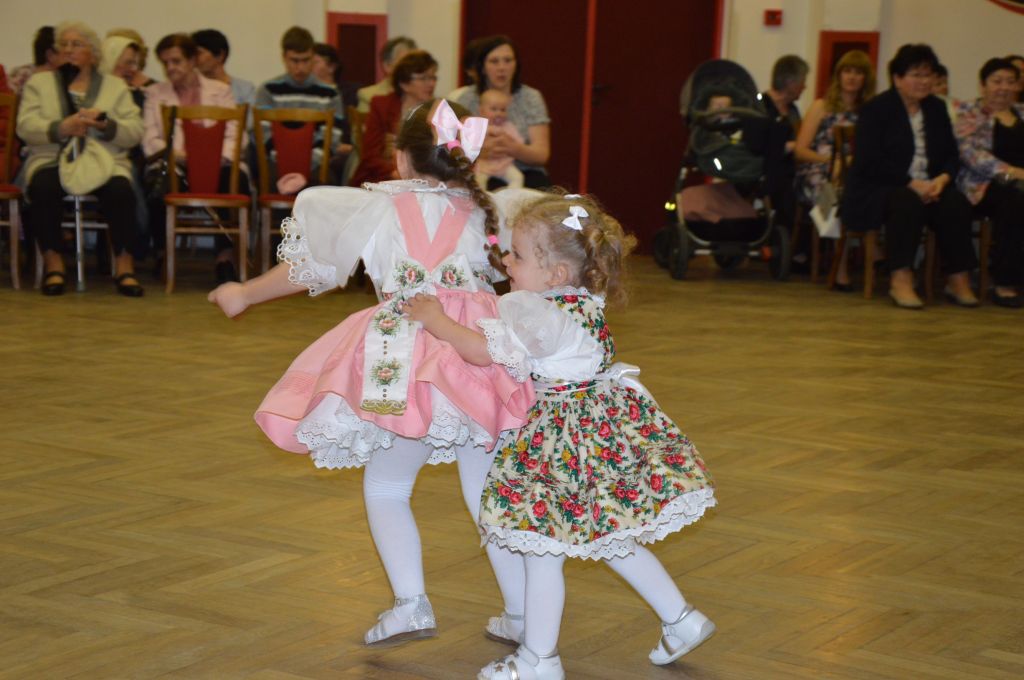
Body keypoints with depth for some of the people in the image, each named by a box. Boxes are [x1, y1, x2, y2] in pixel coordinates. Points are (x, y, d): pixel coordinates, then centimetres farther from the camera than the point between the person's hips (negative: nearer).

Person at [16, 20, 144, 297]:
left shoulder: (116, 87, 18)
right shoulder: (39, 83, 17)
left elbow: (135, 132, 6)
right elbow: (26, 127, 1)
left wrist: (105, 125, -14)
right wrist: (61, 128, -17)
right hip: (52, 160, 0)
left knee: (121, 191, -33)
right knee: (43, 189, -35)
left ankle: (124, 264, -22)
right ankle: (53, 263, -21)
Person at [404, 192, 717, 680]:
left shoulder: (538, 314, -21)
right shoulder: (585, 302, 7)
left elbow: (482, 350, -22)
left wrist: (434, 318, -9)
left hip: (568, 435, -10)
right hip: (609, 420, 10)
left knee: (540, 547, 2)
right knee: (610, 540, 23)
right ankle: (681, 619, 27)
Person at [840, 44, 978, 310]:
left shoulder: (936, 109, 16)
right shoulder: (875, 110, -4)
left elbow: (952, 155, 12)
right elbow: (870, 163, -15)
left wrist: (943, 179, -12)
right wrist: (911, 184, -23)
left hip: (929, 186, 5)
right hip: (877, 189, -5)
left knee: (957, 204, -24)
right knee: (908, 203, -37)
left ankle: (958, 279, -20)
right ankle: (900, 279, -34)